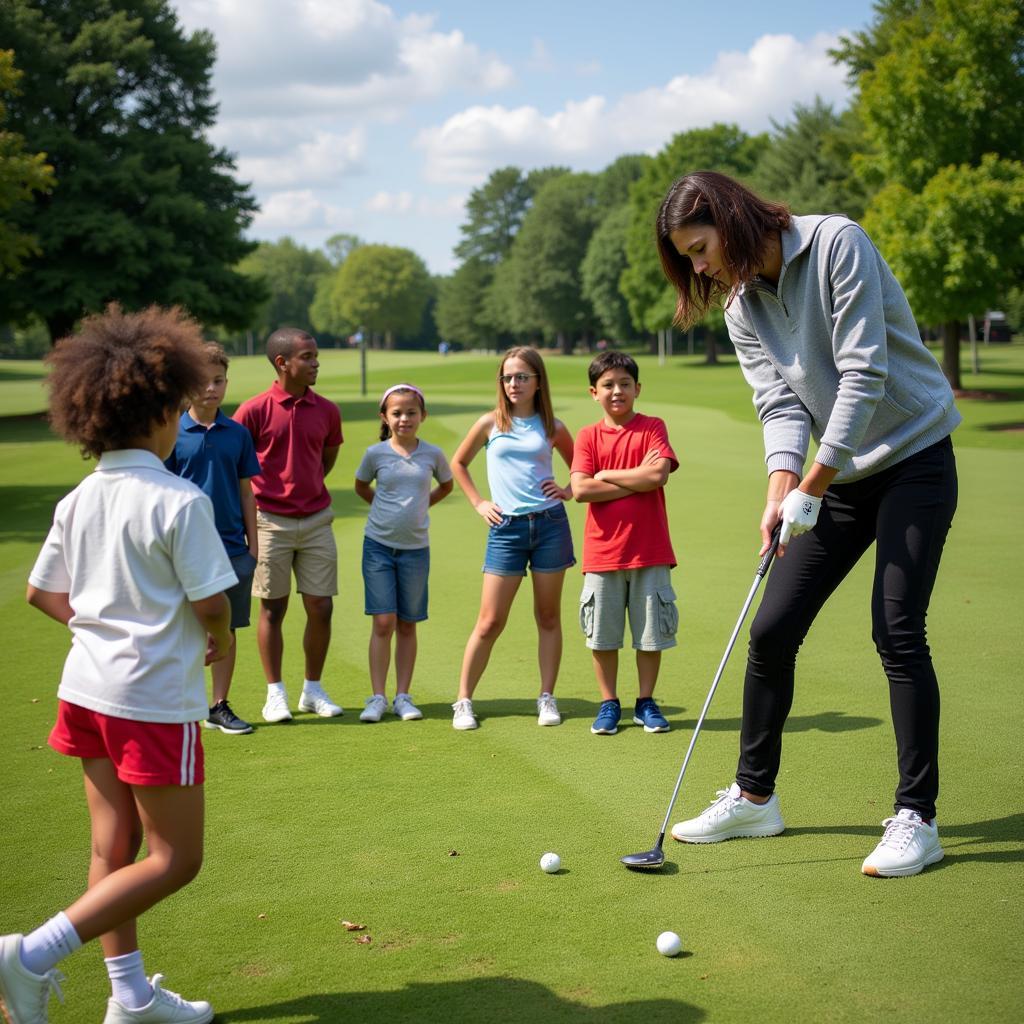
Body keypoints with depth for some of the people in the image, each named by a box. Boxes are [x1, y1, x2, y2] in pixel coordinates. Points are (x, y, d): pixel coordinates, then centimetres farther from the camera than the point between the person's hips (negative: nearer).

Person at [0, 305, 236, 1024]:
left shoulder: (79, 500, 4)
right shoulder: (180, 501, -17)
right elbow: (213, 603, -17)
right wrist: (220, 644, 3)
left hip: (88, 687, 8)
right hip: (155, 700, -8)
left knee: (115, 847, 15)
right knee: (174, 859, 4)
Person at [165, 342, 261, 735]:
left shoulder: (237, 433, 5)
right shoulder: (173, 434, -4)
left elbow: (246, 491, 10)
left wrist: (252, 543, 9)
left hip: (233, 548, 3)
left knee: (226, 629, 9)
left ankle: (220, 706, 20)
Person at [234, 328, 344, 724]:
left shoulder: (326, 411, 4)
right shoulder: (253, 410, -9)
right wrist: (266, 495, 1)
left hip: (316, 520, 4)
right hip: (271, 522, -3)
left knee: (321, 608, 4)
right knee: (272, 608, 4)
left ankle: (313, 690, 19)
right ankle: (275, 694, 15)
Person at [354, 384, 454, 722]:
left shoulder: (432, 454, -1)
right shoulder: (376, 453, -3)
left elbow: (447, 486, 18)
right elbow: (361, 486, 15)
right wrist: (387, 508, 9)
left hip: (415, 548, 1)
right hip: (378, 545, -1)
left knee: (407, 625, 7)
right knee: (383, 622, -6)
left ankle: (403, 697, 14)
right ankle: (377, 697, 1)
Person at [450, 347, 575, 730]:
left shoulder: (552, 427, 6)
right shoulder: (491, 423, 4)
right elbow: (458, 463, 16)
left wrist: (569, 490, 4)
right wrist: (478, 503, 9)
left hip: (550, 523, 1)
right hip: (506, 527, -1)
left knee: (548, 617, 7)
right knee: (490, 622, -2)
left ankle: (547, 698, 16)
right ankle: (463, 701, 7)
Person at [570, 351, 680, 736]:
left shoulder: (653, 427, 2)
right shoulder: (588, 436, 4)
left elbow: (658, 474, -15)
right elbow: (580, 489, -11)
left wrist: (606, 475, -9)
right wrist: (637, 481, -12)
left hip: (649, 551, -1)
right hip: (602, 552, 1)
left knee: (651, 632, 6)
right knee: (602, 634, 6)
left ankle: (645, 702, 21)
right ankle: (608, 704, 19)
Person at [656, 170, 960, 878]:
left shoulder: (837, 243, -16)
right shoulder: (744, 309, 5)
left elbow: (863, 375, -22)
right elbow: (782, 403, -2)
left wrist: (810, 487, -23)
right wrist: (781, 487, -20)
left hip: (913, 456, -7)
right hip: (839, 475, 7)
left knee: (897, 632, -14)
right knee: (771, 632, 3)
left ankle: (917, 819, -2)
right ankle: (755, 797, 17)